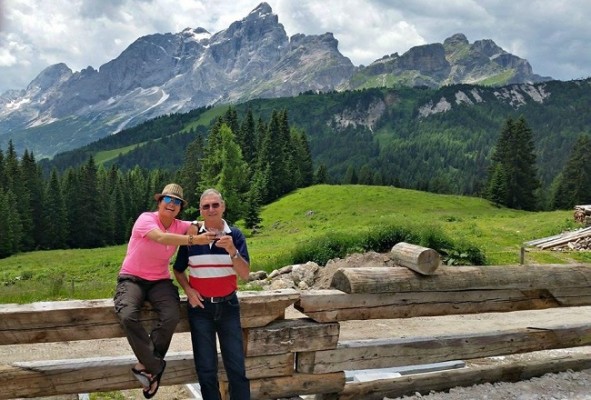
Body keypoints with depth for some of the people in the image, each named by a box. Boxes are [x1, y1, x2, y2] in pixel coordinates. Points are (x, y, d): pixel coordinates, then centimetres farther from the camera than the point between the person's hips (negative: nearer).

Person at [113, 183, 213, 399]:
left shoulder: (180, 226, 3)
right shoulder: (145, 219, -16)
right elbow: (161, 237, -35)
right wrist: (193, 240, -45)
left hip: (160, 281, 4)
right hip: (132, 279, -4)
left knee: (171, 316, -27)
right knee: (128, 316, -33)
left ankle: (145, 365, -12)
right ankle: (155, 366, -18)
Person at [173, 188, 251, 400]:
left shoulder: (235, 235, -4)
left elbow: (245, 274, -11)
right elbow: (178, 270, 11)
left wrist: (232, 251, -27)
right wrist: (188, 289, -6)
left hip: (228, 305, 0)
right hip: (200, 306, 0)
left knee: (236, 366, 0)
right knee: (206, 368, 5)